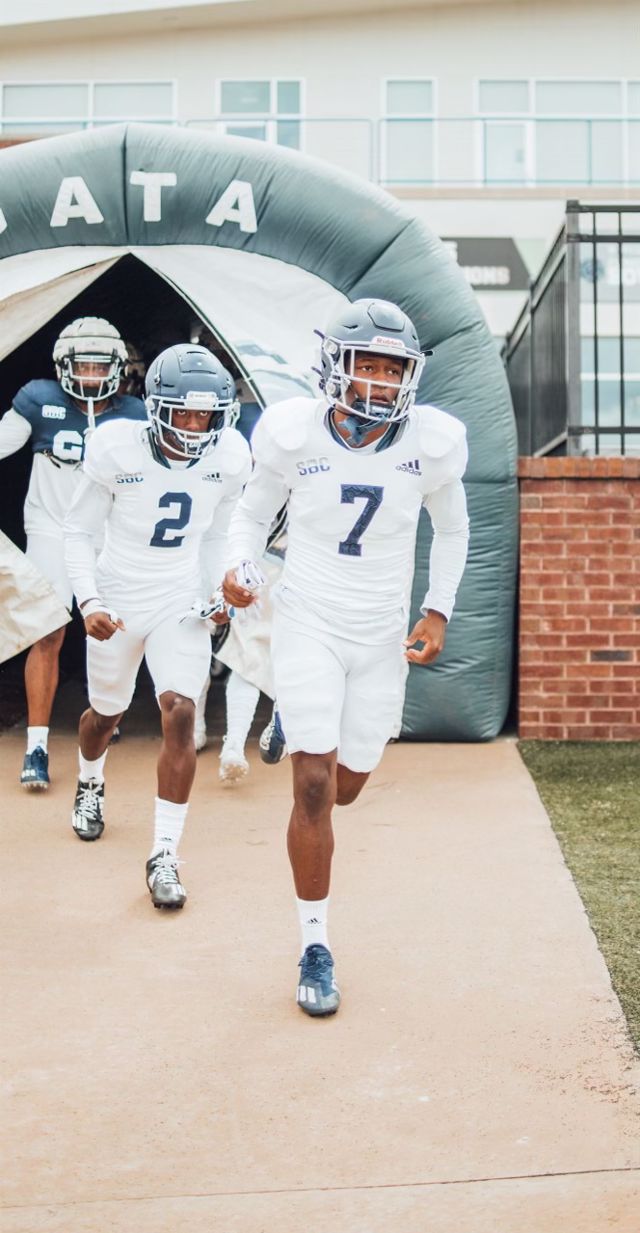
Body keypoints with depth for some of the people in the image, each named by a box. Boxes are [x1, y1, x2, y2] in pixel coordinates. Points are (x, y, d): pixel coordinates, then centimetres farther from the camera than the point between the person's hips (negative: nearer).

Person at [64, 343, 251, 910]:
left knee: (180, 713, -16)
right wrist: (89, 602, -18)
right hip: (119, 601, -1)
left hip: (181, 603, 1)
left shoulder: (228, 459, -8)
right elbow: (79, 530, -7)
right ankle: (90, 785, 54)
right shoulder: (118, 452, -17)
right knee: (107, 711, 18)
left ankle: (165, 857, -8)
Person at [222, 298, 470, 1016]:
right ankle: (315, 947, 5)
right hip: (309, 626, -2)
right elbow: (253, 512, 4)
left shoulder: (431, 443, -10)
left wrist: (438, 612, -1)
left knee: (347, 786, 13)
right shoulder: (295, 434, -13)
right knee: (315, 788, -10)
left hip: (383, 635, 2)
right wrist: (237, 566, -16)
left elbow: (451, 530, 8)